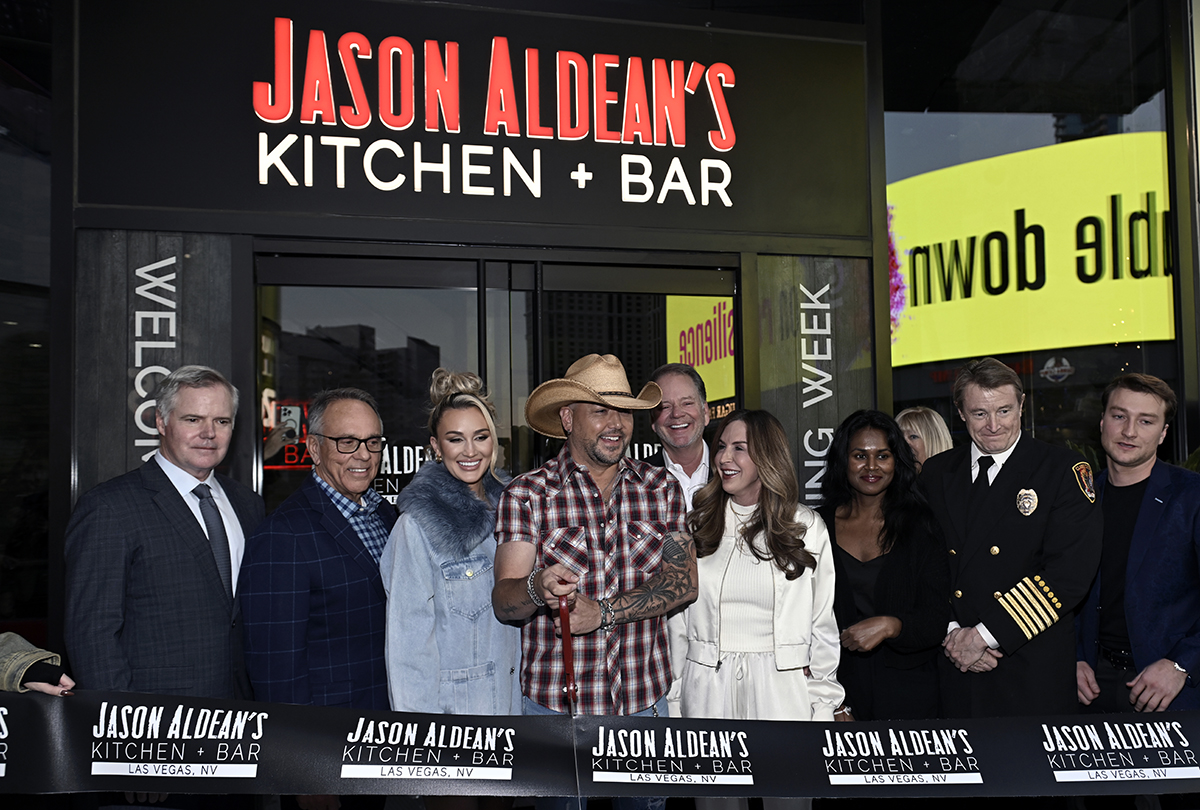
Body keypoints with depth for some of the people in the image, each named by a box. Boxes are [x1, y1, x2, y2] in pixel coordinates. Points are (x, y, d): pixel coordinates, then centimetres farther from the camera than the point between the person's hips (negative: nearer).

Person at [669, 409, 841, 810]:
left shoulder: (806, 527, 2)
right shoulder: (695, 527, 4)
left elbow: (822, 624, 4)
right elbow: (678, 620, 7)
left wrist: (822, 708, 1)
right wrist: (674, 703, 5)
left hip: (783, 693, -1)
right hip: (708, 697, 1)